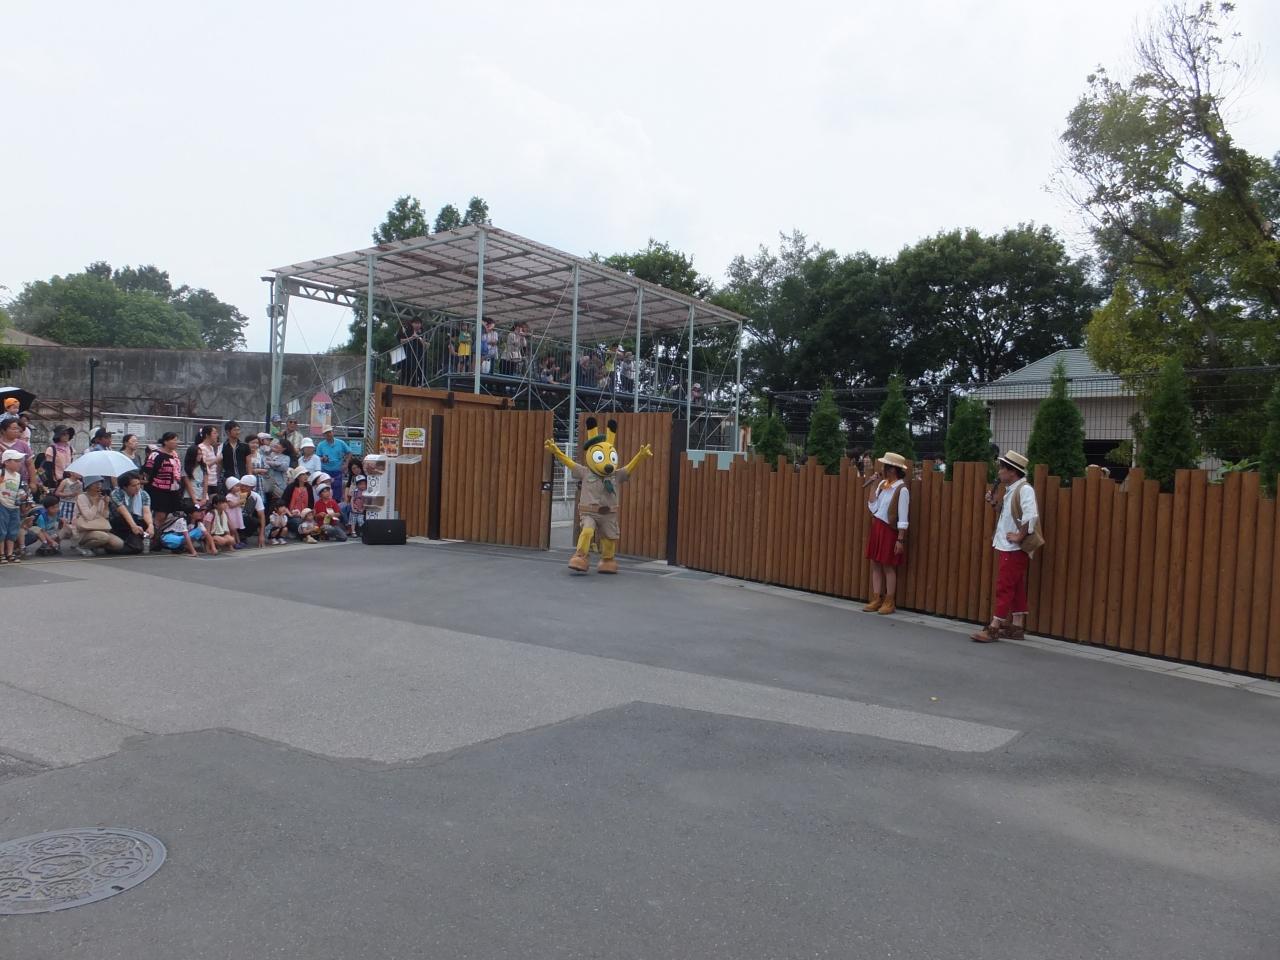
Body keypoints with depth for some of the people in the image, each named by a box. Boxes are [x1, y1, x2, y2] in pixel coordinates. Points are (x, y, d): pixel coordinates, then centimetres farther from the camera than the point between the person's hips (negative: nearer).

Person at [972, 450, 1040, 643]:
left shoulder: (1024, 489, -17)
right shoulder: (1011, 490, 13)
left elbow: (1031, 516, -28)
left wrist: (1020, 536, -20)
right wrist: (995, 503, 5)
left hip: (1014, 548, -10)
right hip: (1007, 547, 10)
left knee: (1004, 588, -7)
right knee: (1016, 588, 12)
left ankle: (994, 628, -5)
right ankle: (1017, 627, 18)